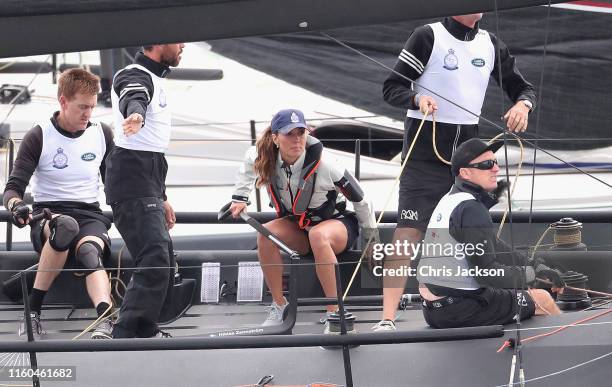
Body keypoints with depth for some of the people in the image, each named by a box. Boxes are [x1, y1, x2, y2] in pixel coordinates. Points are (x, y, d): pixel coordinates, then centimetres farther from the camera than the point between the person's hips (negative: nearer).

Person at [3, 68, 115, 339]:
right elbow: (13, 187, -7)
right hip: (47, 217, -2)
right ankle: (33, 311, -33)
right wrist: (16, 205, -30)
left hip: (90, 215, 2)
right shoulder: (39, 137, -2)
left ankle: (105, 319, -61)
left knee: (88, 250, -36)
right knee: (66, 226, -41)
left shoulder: (101, 134, 9)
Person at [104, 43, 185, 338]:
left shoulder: (155, 80, 21)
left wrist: (162, 198, 28)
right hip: (132, 184, -11)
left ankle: (145, 332, 33)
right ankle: (123, 339, -22)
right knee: (155, 264, -19)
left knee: (164, 259, 20)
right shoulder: (135, 76, -10)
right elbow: (133, 99, -38)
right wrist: (135, 115, -61)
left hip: (147, 187, 11)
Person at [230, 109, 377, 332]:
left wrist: (371, 240, -6)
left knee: (318, 235, -40)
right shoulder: (265, 158, -17)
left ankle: (334, 312, -35)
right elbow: (249, 163, 13)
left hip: (338, 222, -5)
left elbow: (360, 200, -16)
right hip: (297, 226, 5)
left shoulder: (323, 163, -29)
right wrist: (239, 198, 7)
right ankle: (278, 306, -14)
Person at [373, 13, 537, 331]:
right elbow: (392, 87, -7)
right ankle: (387, 320, -16)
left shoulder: (490, 44, 10)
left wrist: (522, 104, -6)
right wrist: (418, 99, -28)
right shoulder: (429, 36, -6)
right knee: (409, 231, -14)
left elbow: (522, 87, 17)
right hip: (426, 148, -6)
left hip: (468, 146, 6)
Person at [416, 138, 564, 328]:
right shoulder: (470, 210, -19)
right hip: (460, 311, -10)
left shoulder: (450, 199, 12)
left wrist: (535, 265, 8)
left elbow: (493, 248, 17)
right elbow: (486, 273, -22)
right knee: (541, 298, 6)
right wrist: (532, 273, -9)